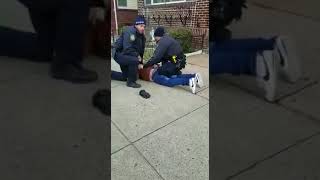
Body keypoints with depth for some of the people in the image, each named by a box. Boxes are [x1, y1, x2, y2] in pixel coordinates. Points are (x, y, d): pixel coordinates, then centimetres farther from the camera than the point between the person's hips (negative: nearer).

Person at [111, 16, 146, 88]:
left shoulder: (142, 36, 3)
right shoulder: (130, 32, -24)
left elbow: (141, 50, 10)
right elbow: (127, 49, -32)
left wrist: (141, 62, 9)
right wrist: (137, 56, -25)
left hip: (126, 56, 9)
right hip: (119, 54, -9)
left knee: (124, 77, 18)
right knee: (135, 60, -35)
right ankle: (131, 82, -18)